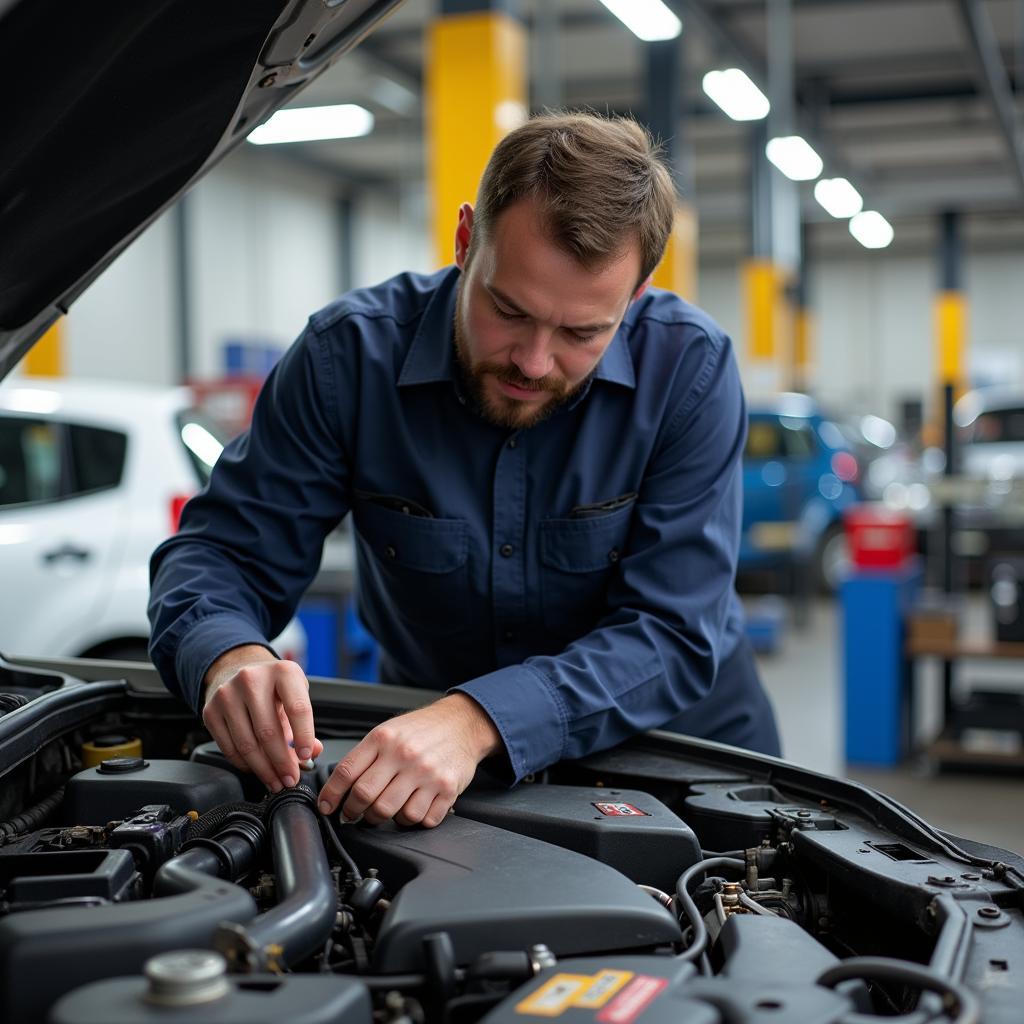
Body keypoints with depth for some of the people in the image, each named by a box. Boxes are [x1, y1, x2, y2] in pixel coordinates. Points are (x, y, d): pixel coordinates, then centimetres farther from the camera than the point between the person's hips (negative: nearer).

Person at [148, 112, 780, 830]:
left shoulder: (690, 369, -20)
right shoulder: (352, 353, -17)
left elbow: (674, 634, -23)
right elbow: (222, 549, -10)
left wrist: (478, 719, -40)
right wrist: (227, 655, -36)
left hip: (671, 738, -1)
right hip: (425, 717, 2)